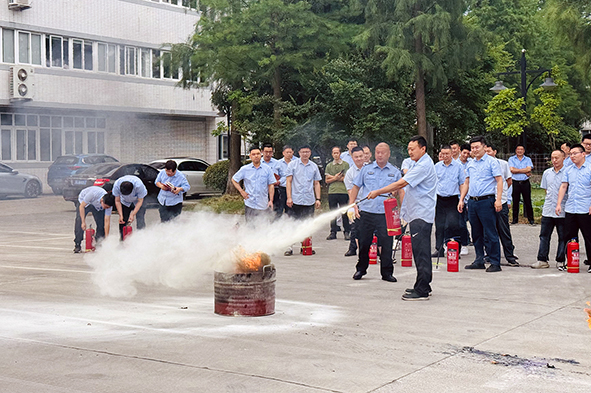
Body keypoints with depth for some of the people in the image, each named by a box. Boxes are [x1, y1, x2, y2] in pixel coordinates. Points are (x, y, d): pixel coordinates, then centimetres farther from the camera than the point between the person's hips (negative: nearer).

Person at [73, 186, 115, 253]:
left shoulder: (108, 204, -30)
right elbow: (82, 206, -29)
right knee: (79, 222, -18)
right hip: (84, 202, -3)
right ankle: (77, 246, -10)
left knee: (101, 223, -12)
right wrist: (83, 222, -32)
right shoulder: (93, 194, -43)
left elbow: (107, 221, -26)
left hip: (98, 207, 3)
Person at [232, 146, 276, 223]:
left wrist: (271, 200, -2)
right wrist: (241, 191, 3)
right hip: (250, 205, 0)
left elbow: (271, 185, 5)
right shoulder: (245, 169, 3)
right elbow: (234, 180, 14)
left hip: (264, 205, 0)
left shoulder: (267, 169, 3)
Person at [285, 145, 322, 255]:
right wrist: (289, 197, -9)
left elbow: (316, 183, 15)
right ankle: (290, 247, 1)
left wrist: (318, 199, 7)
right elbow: (288, 181, 0)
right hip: (296, 200, -3)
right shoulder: (293, 164, 3)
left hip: (310, 201, 3)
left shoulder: (314, 166, 12)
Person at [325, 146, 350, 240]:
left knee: (345, 213, -2)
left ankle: (347, 232, 5)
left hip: (343, 191, -2)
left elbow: (347, 178, -3)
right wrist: (335, 178, -7)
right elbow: (327, 180, 11)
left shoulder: (345, 165, 6)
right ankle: (333, 232, 10)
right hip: (332, 192, 3)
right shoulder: (329, 166, 15)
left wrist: (332, 177, -3)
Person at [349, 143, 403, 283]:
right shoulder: (366, 169, 9)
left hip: (386, 214, 0)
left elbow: (401, 192, 10)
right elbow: (356, 187, 12)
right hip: (367, 212, 1)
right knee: (363, 243, 7)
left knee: (386, 244, 0)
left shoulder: (395, 172, 9)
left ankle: (387, 272, 11)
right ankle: (361, 269, 24)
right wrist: (352, 205, 1)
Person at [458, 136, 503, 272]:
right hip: (472, 202, 7)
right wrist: (461, 199, 14)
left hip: (486, 201, -7)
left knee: (490, 234, -6)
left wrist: (498, 200, -17)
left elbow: (499, 180, -8)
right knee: (476, 234, 11)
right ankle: (479, 261, 19)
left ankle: (495, 263, -1)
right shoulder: (470, 164, 16)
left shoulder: (492, 162, -3)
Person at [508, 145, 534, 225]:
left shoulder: (528, 159, 9)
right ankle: (515, 219, 11)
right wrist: (524, 171, -10)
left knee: (528, 201, 1)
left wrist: (517, 170, -11)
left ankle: (531, 219, 7)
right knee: (515, 202, 3)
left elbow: (529, 169, -8)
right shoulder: (511, 159, 6)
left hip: (525, 183, 0)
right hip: (515, 183, 0)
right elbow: (512, 170, -8)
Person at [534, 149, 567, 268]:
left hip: (562, 211, -5)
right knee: (544, 235, 5)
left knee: (562, 237, 4)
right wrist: (549, 200, 10)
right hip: (548, 210, 5)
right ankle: (542, 260, 9)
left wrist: (560, 205, -8)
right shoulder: (547, 173, 11)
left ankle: (560, 260, 12)